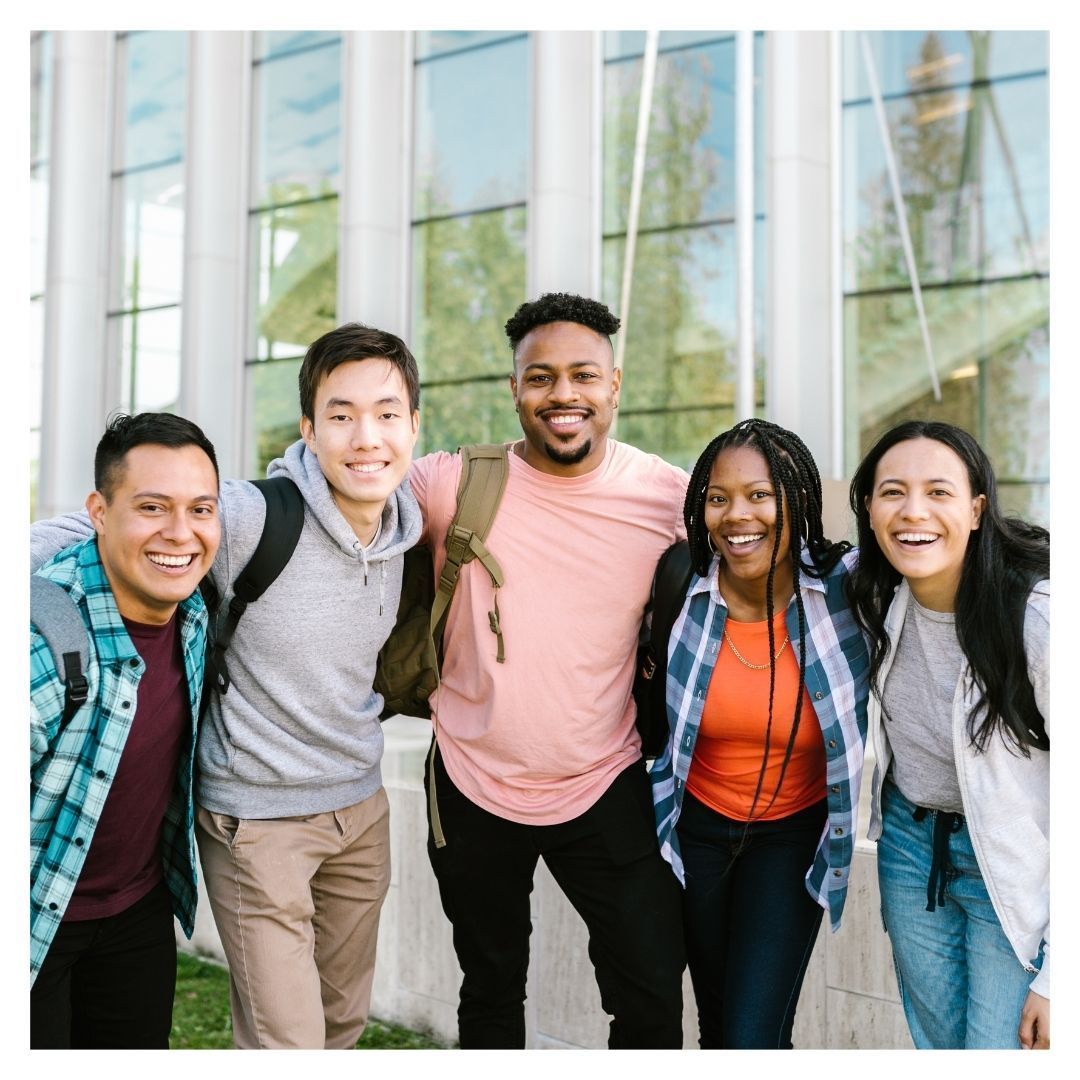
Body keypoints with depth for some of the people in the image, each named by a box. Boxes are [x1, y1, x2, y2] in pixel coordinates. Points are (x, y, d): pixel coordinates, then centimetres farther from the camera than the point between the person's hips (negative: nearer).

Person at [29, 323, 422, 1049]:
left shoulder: (406, 531, -1)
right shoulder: (251, 518, -22)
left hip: (361, 807, 7)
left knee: (345, 1023, 21)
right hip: (258, 817, -6)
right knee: (286, 1043, 0)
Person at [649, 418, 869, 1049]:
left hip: (792, 837, -1)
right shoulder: (682, 596, -16)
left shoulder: (846, 589, -19)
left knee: (752, 1039, -11)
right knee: (716, 1025, 18)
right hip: (696, 827, 2)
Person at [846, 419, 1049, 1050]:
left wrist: (1056, 976, -17)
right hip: (910, 840, 5)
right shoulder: (875, 597, -10)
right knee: (938, 1041, 17)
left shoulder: (1038, 618, -26)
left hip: (1014, 871, -5)